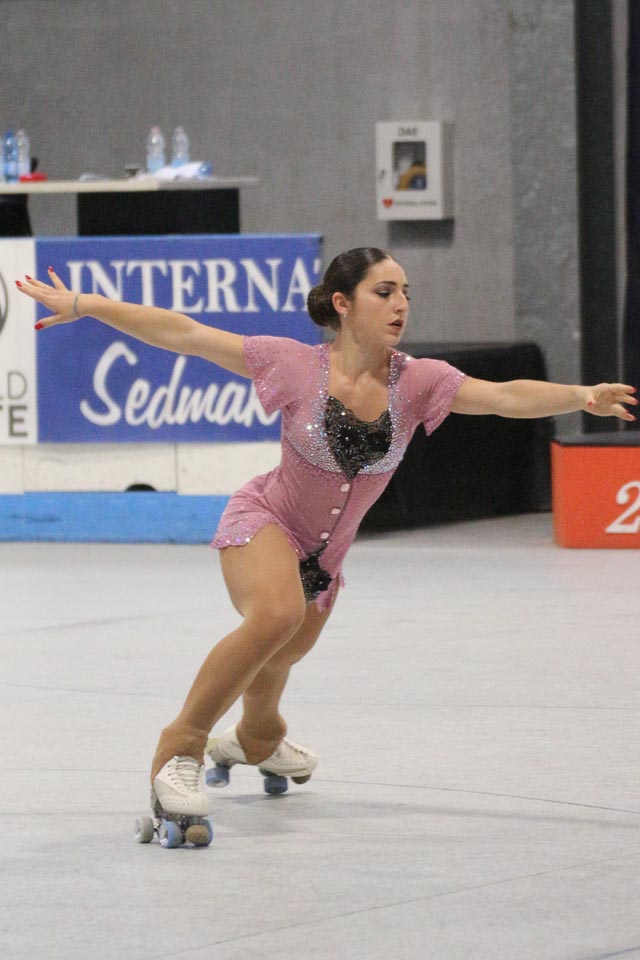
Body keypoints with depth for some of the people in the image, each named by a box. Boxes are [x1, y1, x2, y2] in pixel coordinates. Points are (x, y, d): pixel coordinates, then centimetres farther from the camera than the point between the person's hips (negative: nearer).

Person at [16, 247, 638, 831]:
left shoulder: (417, 381, -14)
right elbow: (184, 335, -17)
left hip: (324, 554, 5)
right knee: (278, 613, -36)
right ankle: (180, 747, -22)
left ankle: (255, 740, 62)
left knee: (277, 660, 26)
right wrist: (81, 305, -17)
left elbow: (505, 397, -24)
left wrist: (582, 396, -40)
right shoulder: (296, 366, -20)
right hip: (263, 520, -5)